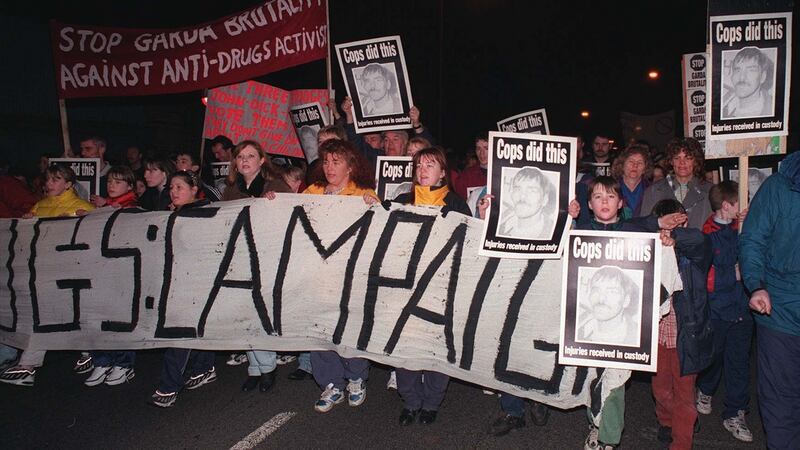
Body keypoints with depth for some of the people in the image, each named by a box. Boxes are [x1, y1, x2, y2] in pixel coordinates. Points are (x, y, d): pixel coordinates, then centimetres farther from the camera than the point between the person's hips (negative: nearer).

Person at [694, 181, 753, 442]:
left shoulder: (739, 230, 5)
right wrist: (735, 273, -10)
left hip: (742, 309, 4)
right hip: (716, 310, -4)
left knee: (740, 361, 7)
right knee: (713, 356, 13)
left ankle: (734, 415, 18)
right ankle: (705, 390, 41)